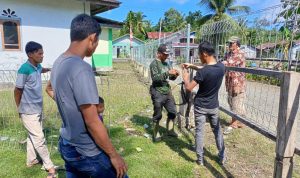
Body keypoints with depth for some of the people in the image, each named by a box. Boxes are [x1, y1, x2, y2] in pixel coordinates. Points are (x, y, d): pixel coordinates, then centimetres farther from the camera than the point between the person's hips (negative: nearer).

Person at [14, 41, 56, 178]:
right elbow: (17, 90, -12)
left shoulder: (37, 66, 2)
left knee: (33, 136, 18)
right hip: (29, 111, -8)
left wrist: (50, 69, 14)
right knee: (39, 138, -2)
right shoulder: (24, 69, -20)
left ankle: (31, 160, 34)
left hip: (38, 109, 8)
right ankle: (49, 166, 7)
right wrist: (20, 109, -2)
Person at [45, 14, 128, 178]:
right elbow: (92, 122, -25)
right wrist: (113, 155, -16)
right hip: (86, 152, -8)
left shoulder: (59, 63, 2)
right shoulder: (81, 69, -26)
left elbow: (50, 89, 24)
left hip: (66, 145, 8)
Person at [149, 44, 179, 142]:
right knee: (158, 115, 2)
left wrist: (175, 75, -6)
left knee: (172, 112, 14)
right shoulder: (154, 63, -9)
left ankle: (170, 130, 32)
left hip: (168, 92, 7)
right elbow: (155, 78, -22)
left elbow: (171, 78, 16)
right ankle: (156, 134, 16)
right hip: (158, 93, -7)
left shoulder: (166, 63, 12)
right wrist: (168, 73, -27)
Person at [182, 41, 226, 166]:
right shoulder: (221, 67, -7)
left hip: (200, 107, -5)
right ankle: (222, 157, 31)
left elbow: (188, 88, -19)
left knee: (199, 132, 9)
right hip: (214, 106, 5)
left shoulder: (202, 72, -25)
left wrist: (185, 75, -2)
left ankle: (200, 159, 20)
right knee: (217, 130, 20)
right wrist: (192, 66, 12)